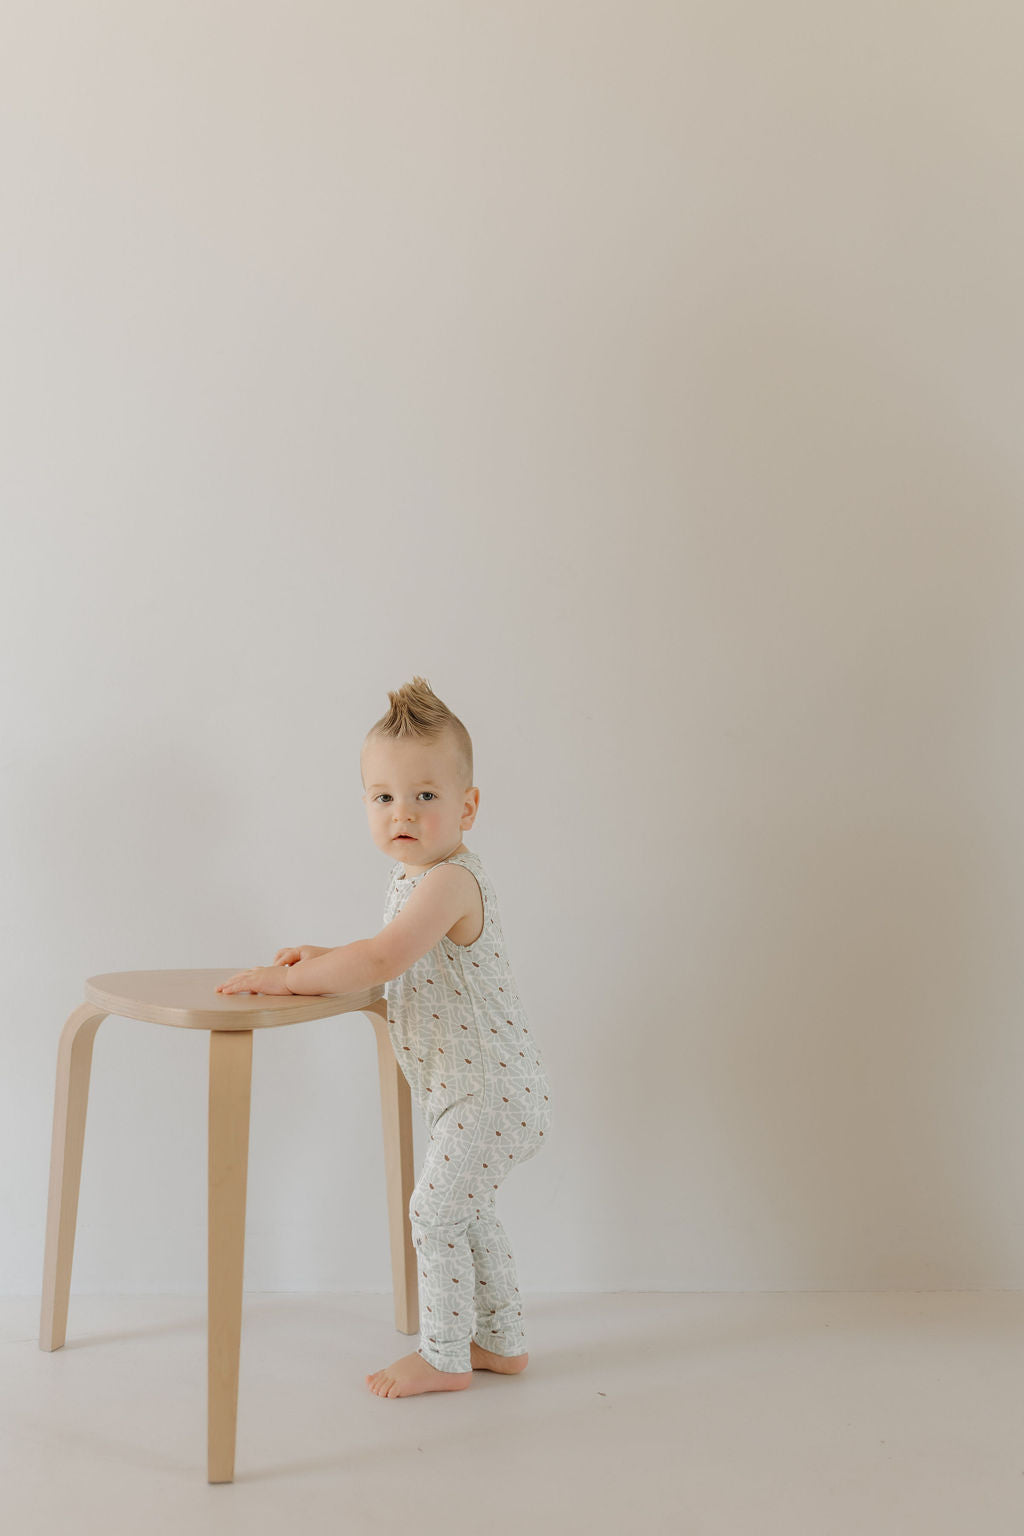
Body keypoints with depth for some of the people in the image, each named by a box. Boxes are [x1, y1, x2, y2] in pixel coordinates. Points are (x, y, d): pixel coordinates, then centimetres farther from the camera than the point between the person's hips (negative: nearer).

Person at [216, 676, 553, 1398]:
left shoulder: (451, 880, -24)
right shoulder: (416, 879, 8)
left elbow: (383, 961, -36)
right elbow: (411, 965, 22)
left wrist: (287, 978, -28)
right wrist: (324, 959, 7)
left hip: (492, 1089, -10)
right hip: (474, 1090, 10)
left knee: (436, 1211, -2)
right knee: (466, 1214, 20)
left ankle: (444, 1356, 14)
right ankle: (503, 1342, 33)